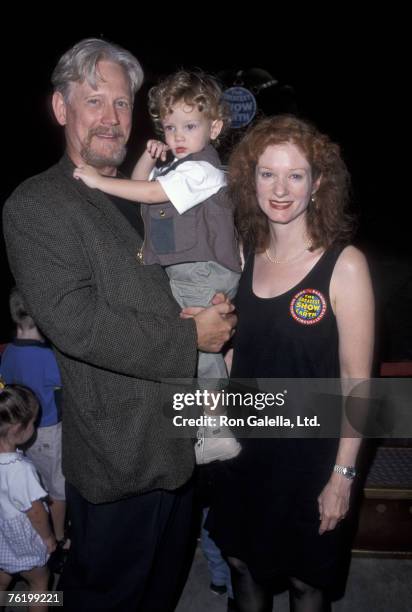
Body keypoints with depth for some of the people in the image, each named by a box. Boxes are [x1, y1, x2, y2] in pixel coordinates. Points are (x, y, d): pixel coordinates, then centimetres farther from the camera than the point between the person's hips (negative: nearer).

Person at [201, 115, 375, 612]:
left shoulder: (344, 265, -17)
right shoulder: (244, 252, -2)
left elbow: (356, 379, -14)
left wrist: (343, 474, -12)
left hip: (309, 453, -4)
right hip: (244, 443, 4)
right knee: (242, 561, 22)